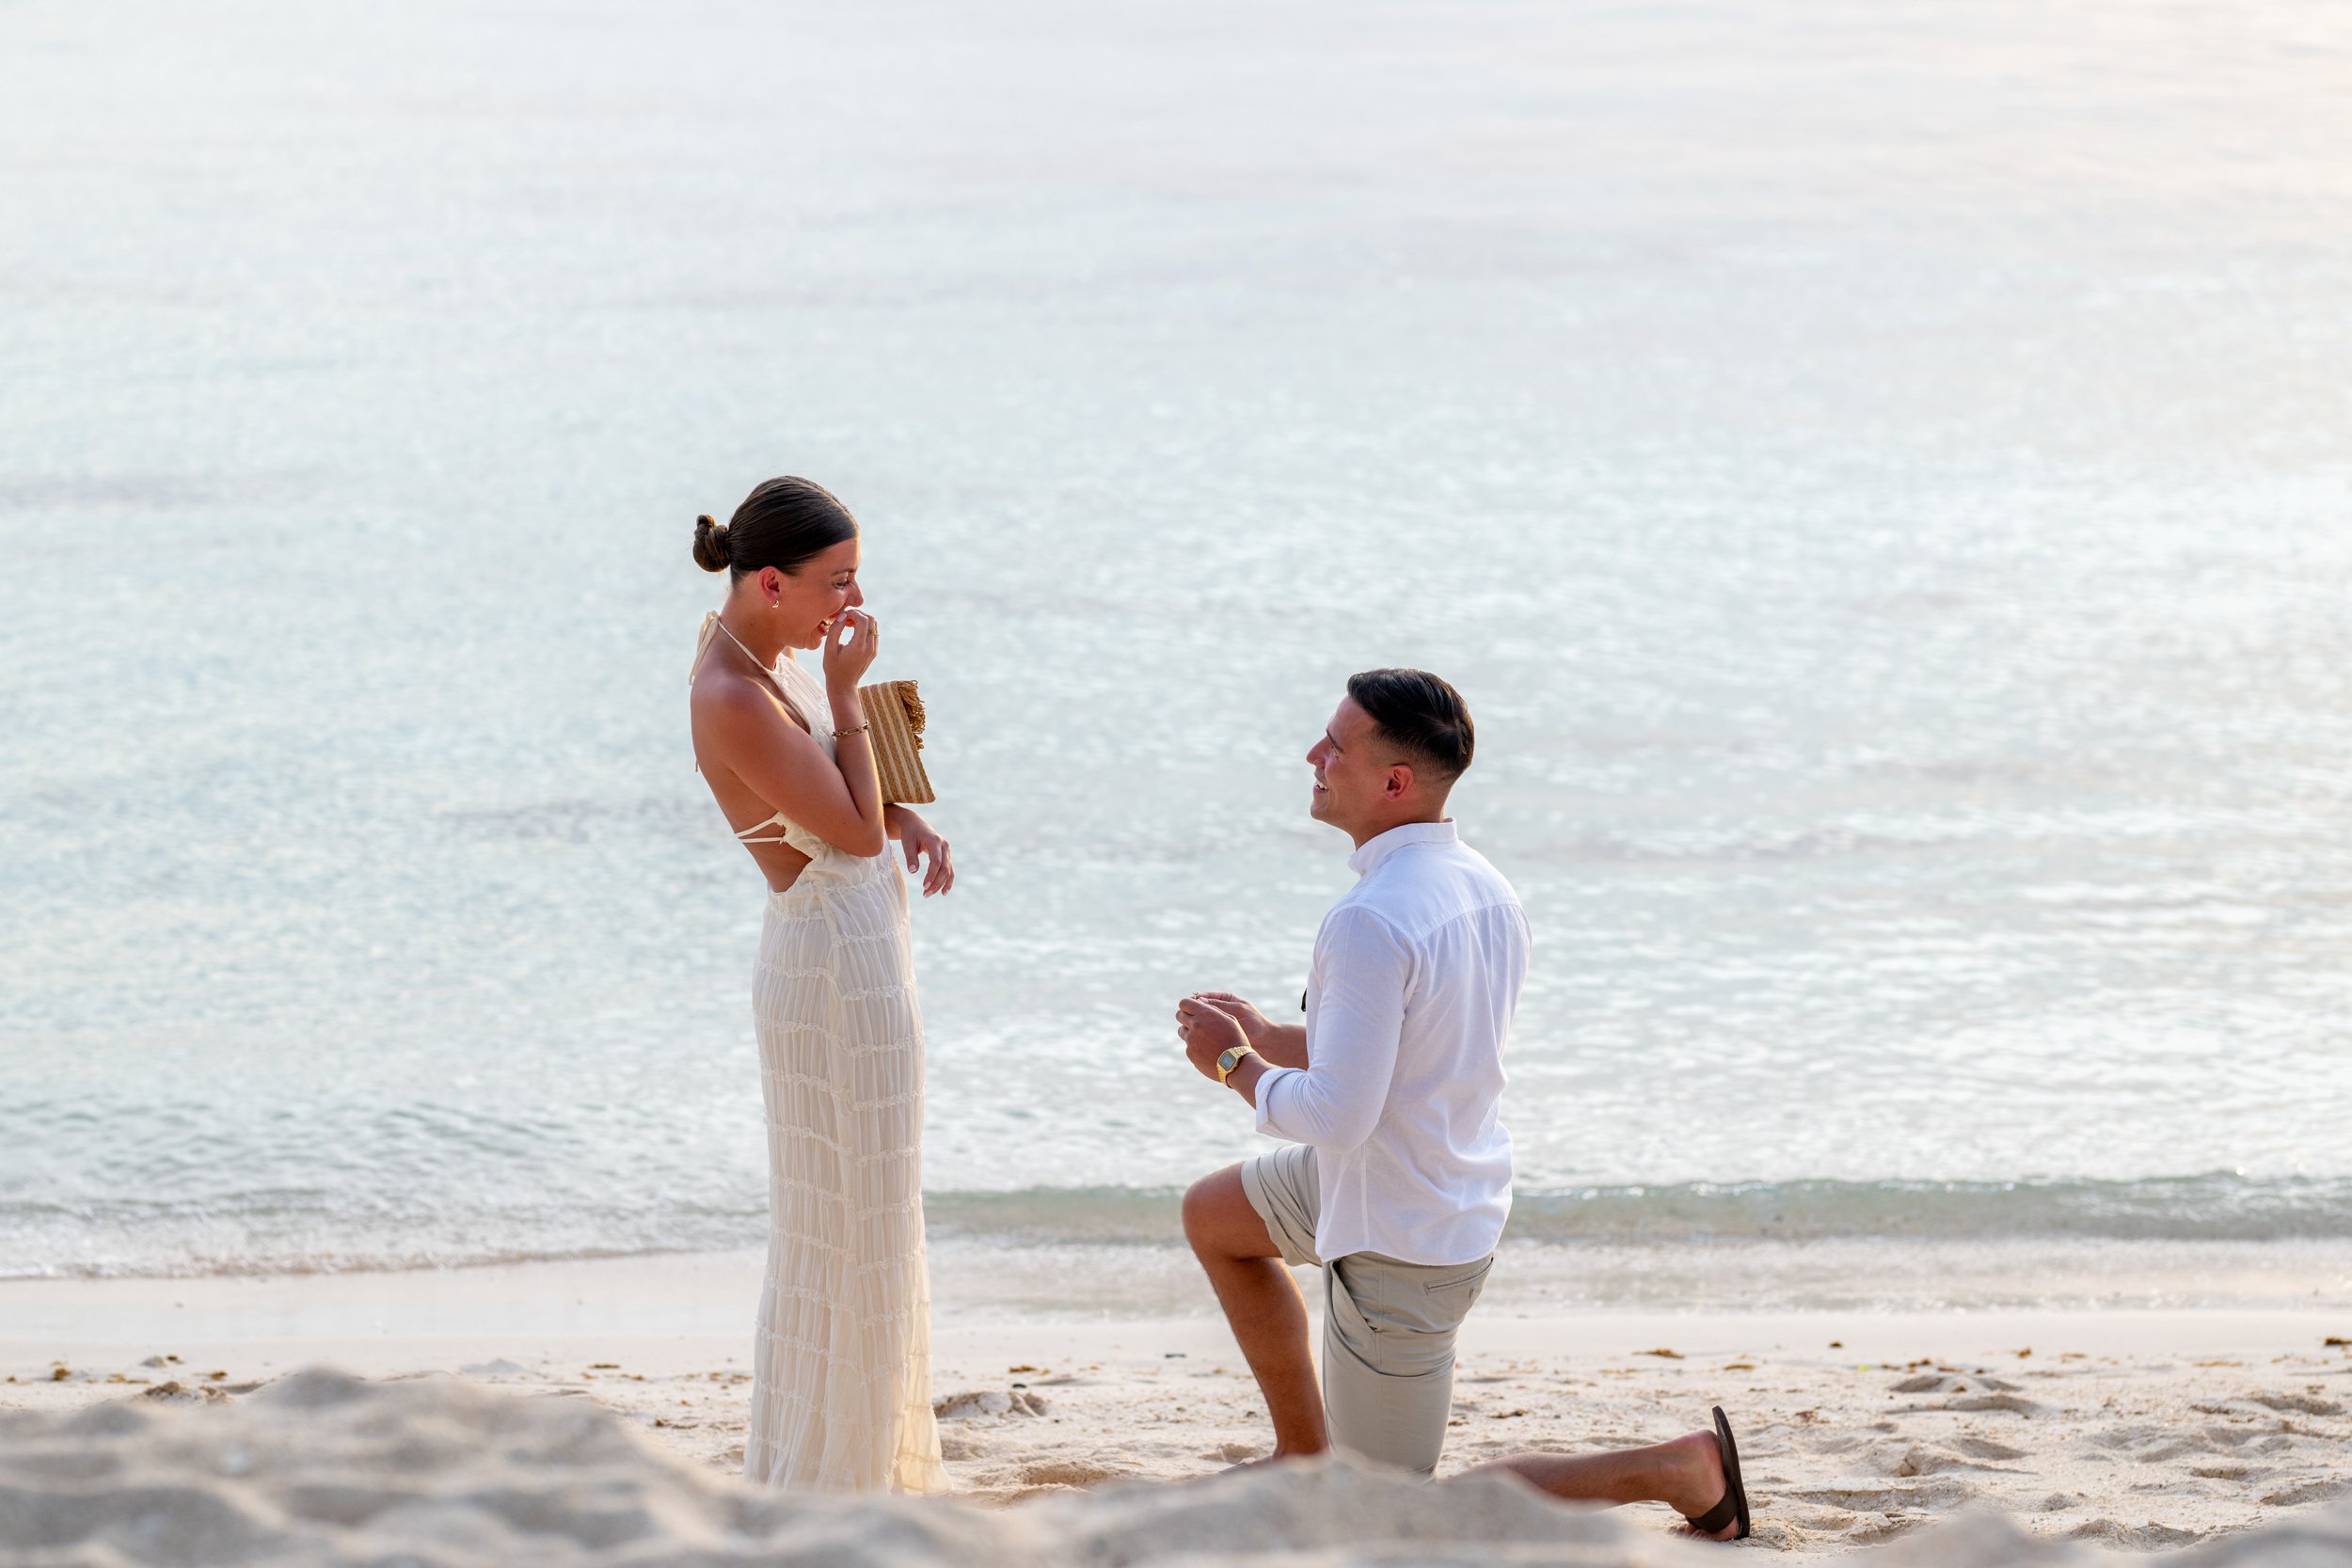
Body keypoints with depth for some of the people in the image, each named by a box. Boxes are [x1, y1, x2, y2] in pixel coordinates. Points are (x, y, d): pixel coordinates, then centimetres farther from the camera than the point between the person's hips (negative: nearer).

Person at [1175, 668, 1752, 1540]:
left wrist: (1235, 1064, -13)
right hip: (1458, 1194, 9)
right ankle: (1305, 1458, 33)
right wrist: (1264, 1038, 7)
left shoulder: (1371, 924, -31)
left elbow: (1335, 1118, -32)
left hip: (1400, 1251, -9)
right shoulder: (1486, 893, -1)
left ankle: (1681, 1470, 1)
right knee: (1213, 1218, 29)